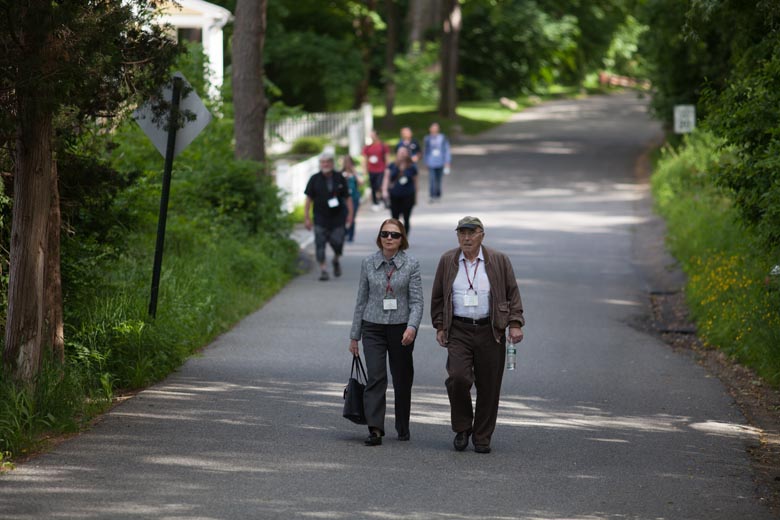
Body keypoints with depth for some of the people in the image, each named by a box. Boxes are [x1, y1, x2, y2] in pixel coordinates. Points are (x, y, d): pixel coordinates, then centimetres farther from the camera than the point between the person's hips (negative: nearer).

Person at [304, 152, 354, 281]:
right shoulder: (315, 179, 1)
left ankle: (336, 261, 26)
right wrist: (306, 217, -3)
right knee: (320, 244, -6)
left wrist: (350, 213, -2)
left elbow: (347, 197, 7)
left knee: (337, 242, -5)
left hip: (338, 217, 0)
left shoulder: (340, 178, 4)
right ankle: (323, 269, 1)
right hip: (321, 218, 0)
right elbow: (308, 199, 2)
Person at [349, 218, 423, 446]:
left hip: (401, 327, 0)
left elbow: (416, 301, -6)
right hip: (373, 327, 0)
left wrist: (412, 327, -23)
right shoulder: (368, 263, 3)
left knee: (402, 380, 9)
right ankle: (375, 429, -17)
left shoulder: (411, 264, -3)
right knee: (375, 376, -13)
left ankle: (403, 427, 25)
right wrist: (354, 335, 10)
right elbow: (361, 300, 9)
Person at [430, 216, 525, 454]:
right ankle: (462, 428, 3)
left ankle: (482, 437, 13)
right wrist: (439, 326, 8)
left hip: (490, 332, 0)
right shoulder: (448, 261, 7)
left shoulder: (499, 261, 4)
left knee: (488, 387, 1)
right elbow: (437, 297, 14)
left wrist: (515, 323, -3)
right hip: (458, 331, 0)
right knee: (458, 378, -17)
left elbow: (512, 294, 6)